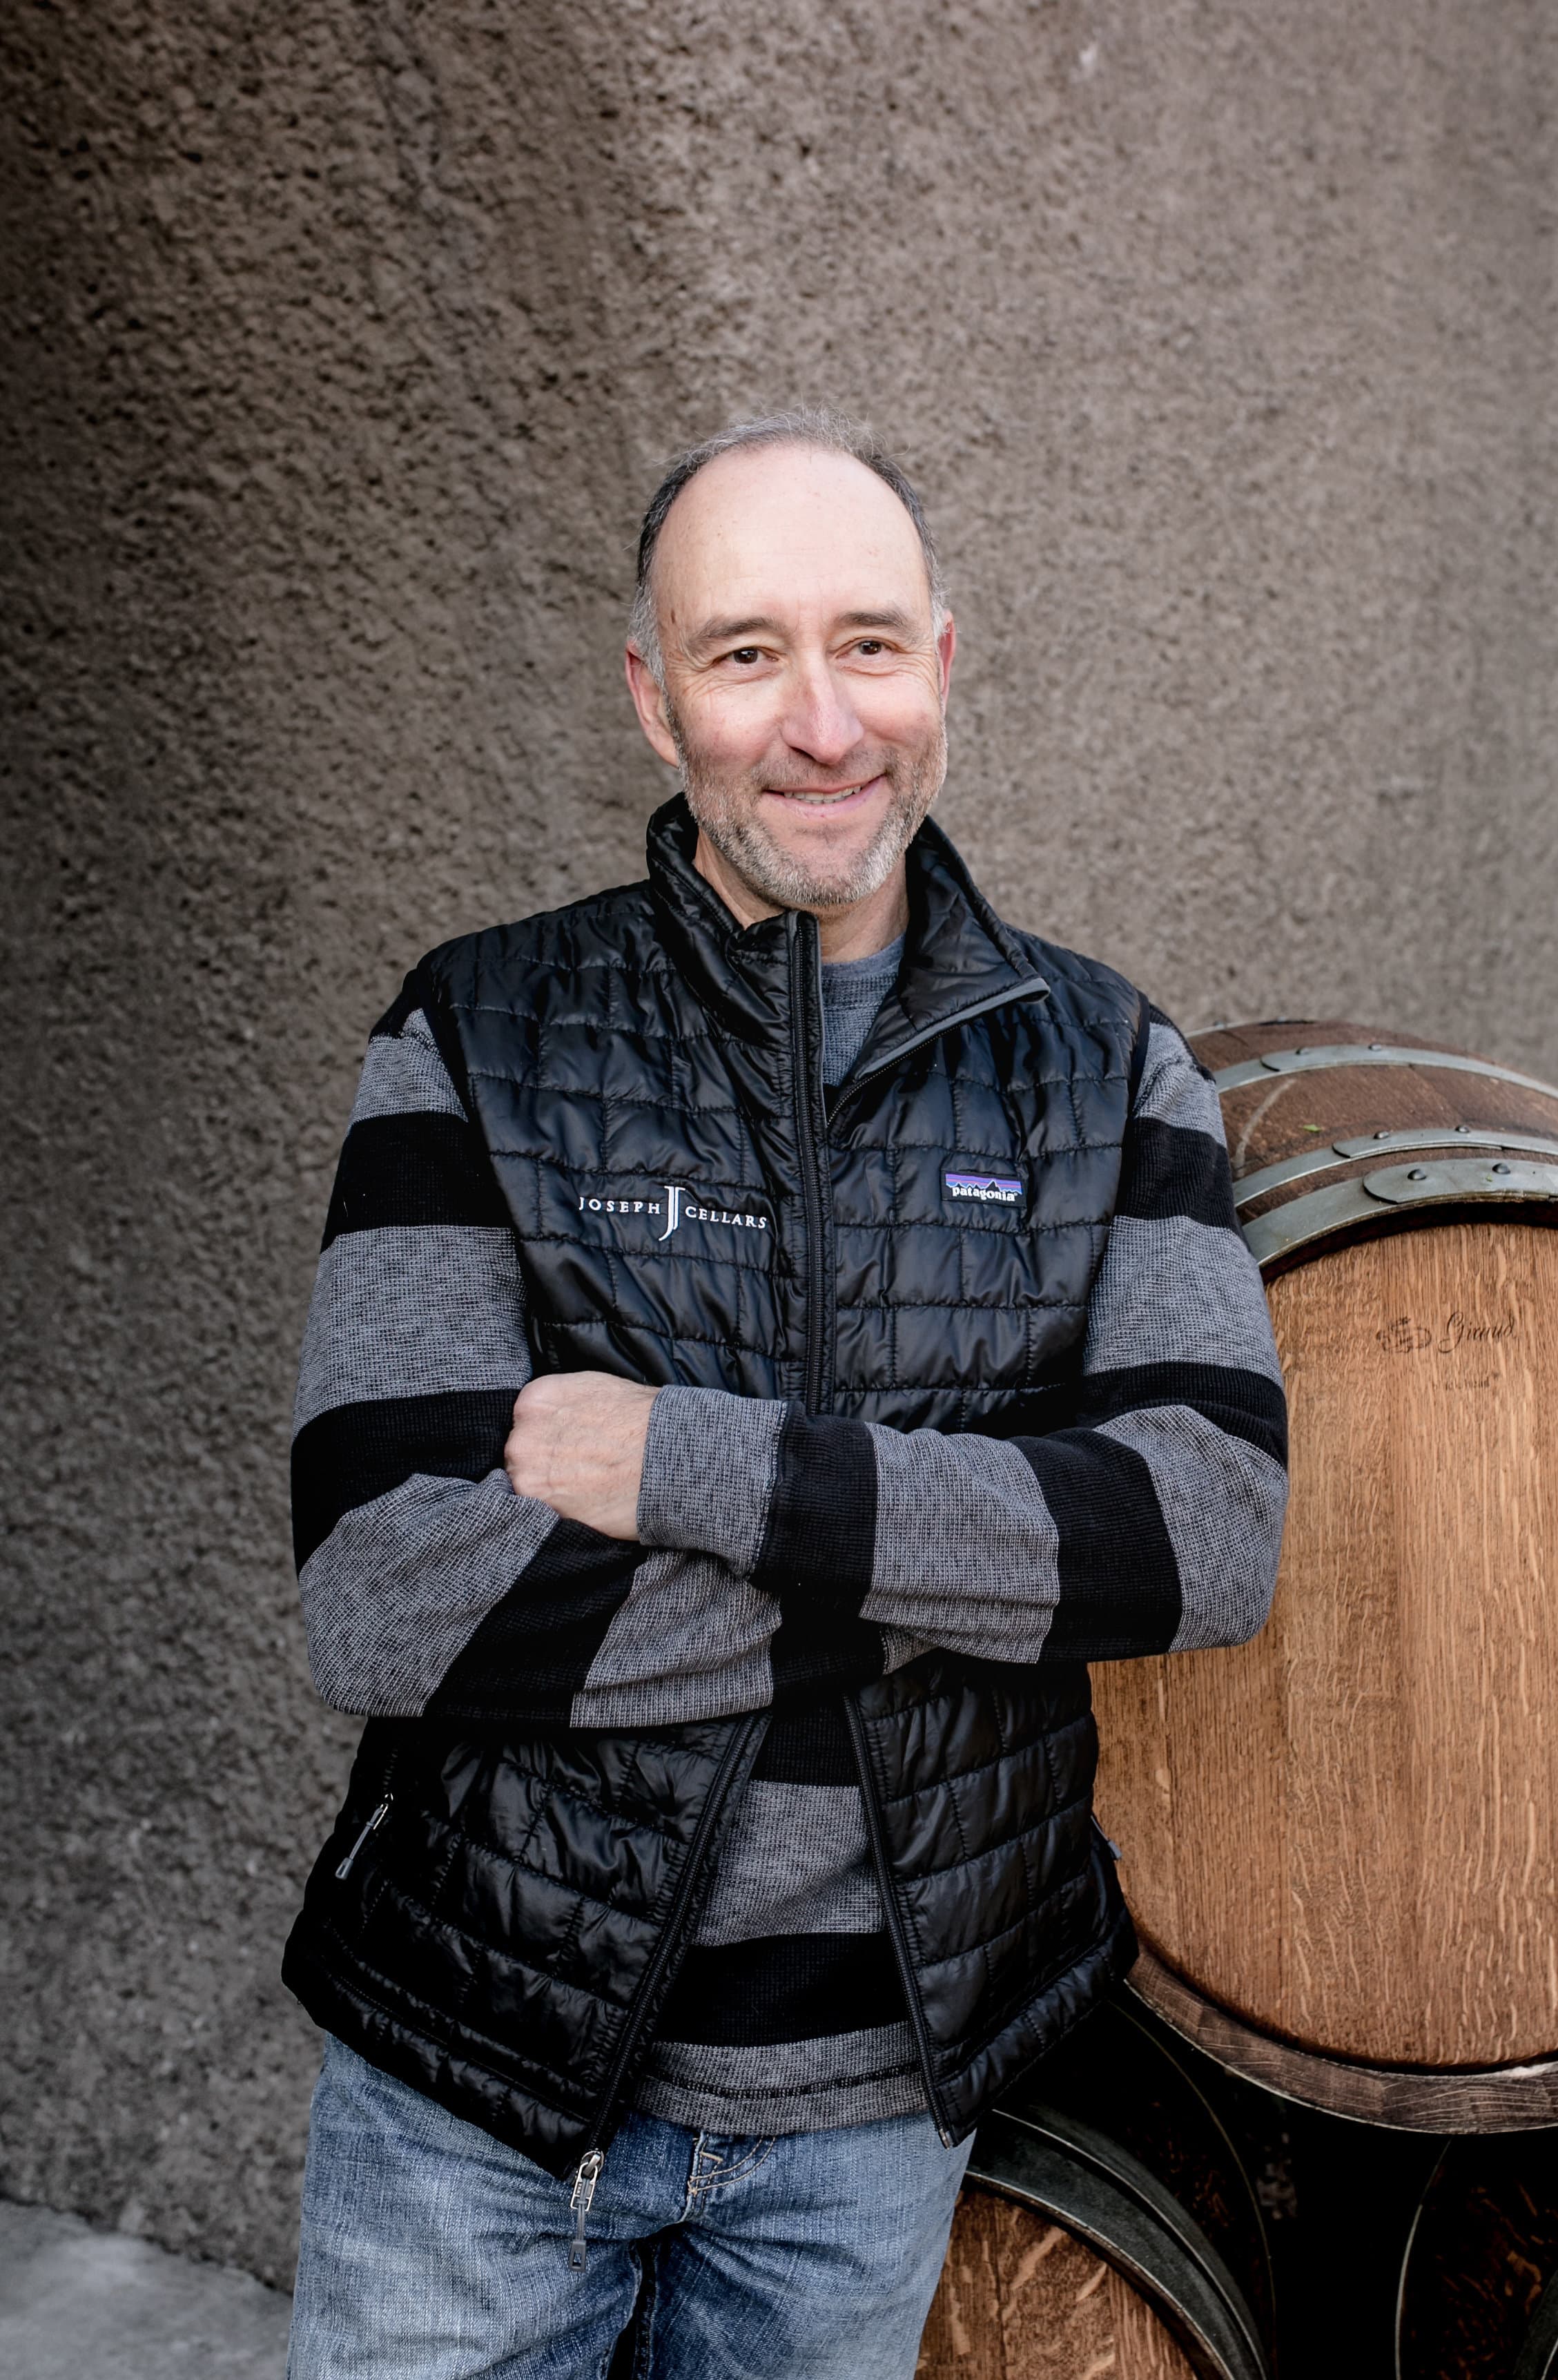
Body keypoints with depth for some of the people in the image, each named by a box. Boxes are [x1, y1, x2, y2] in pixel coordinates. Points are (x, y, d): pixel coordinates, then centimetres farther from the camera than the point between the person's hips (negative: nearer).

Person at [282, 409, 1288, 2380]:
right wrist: (979, 1548, -20)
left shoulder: (1101, 1067, -2)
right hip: (475, 2075, -1)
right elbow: (386, 1604, -19)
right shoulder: (479, 1040, -9)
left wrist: (690, 1463, -23)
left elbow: (1214, 1531, -16)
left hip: (876, 2101, 2)